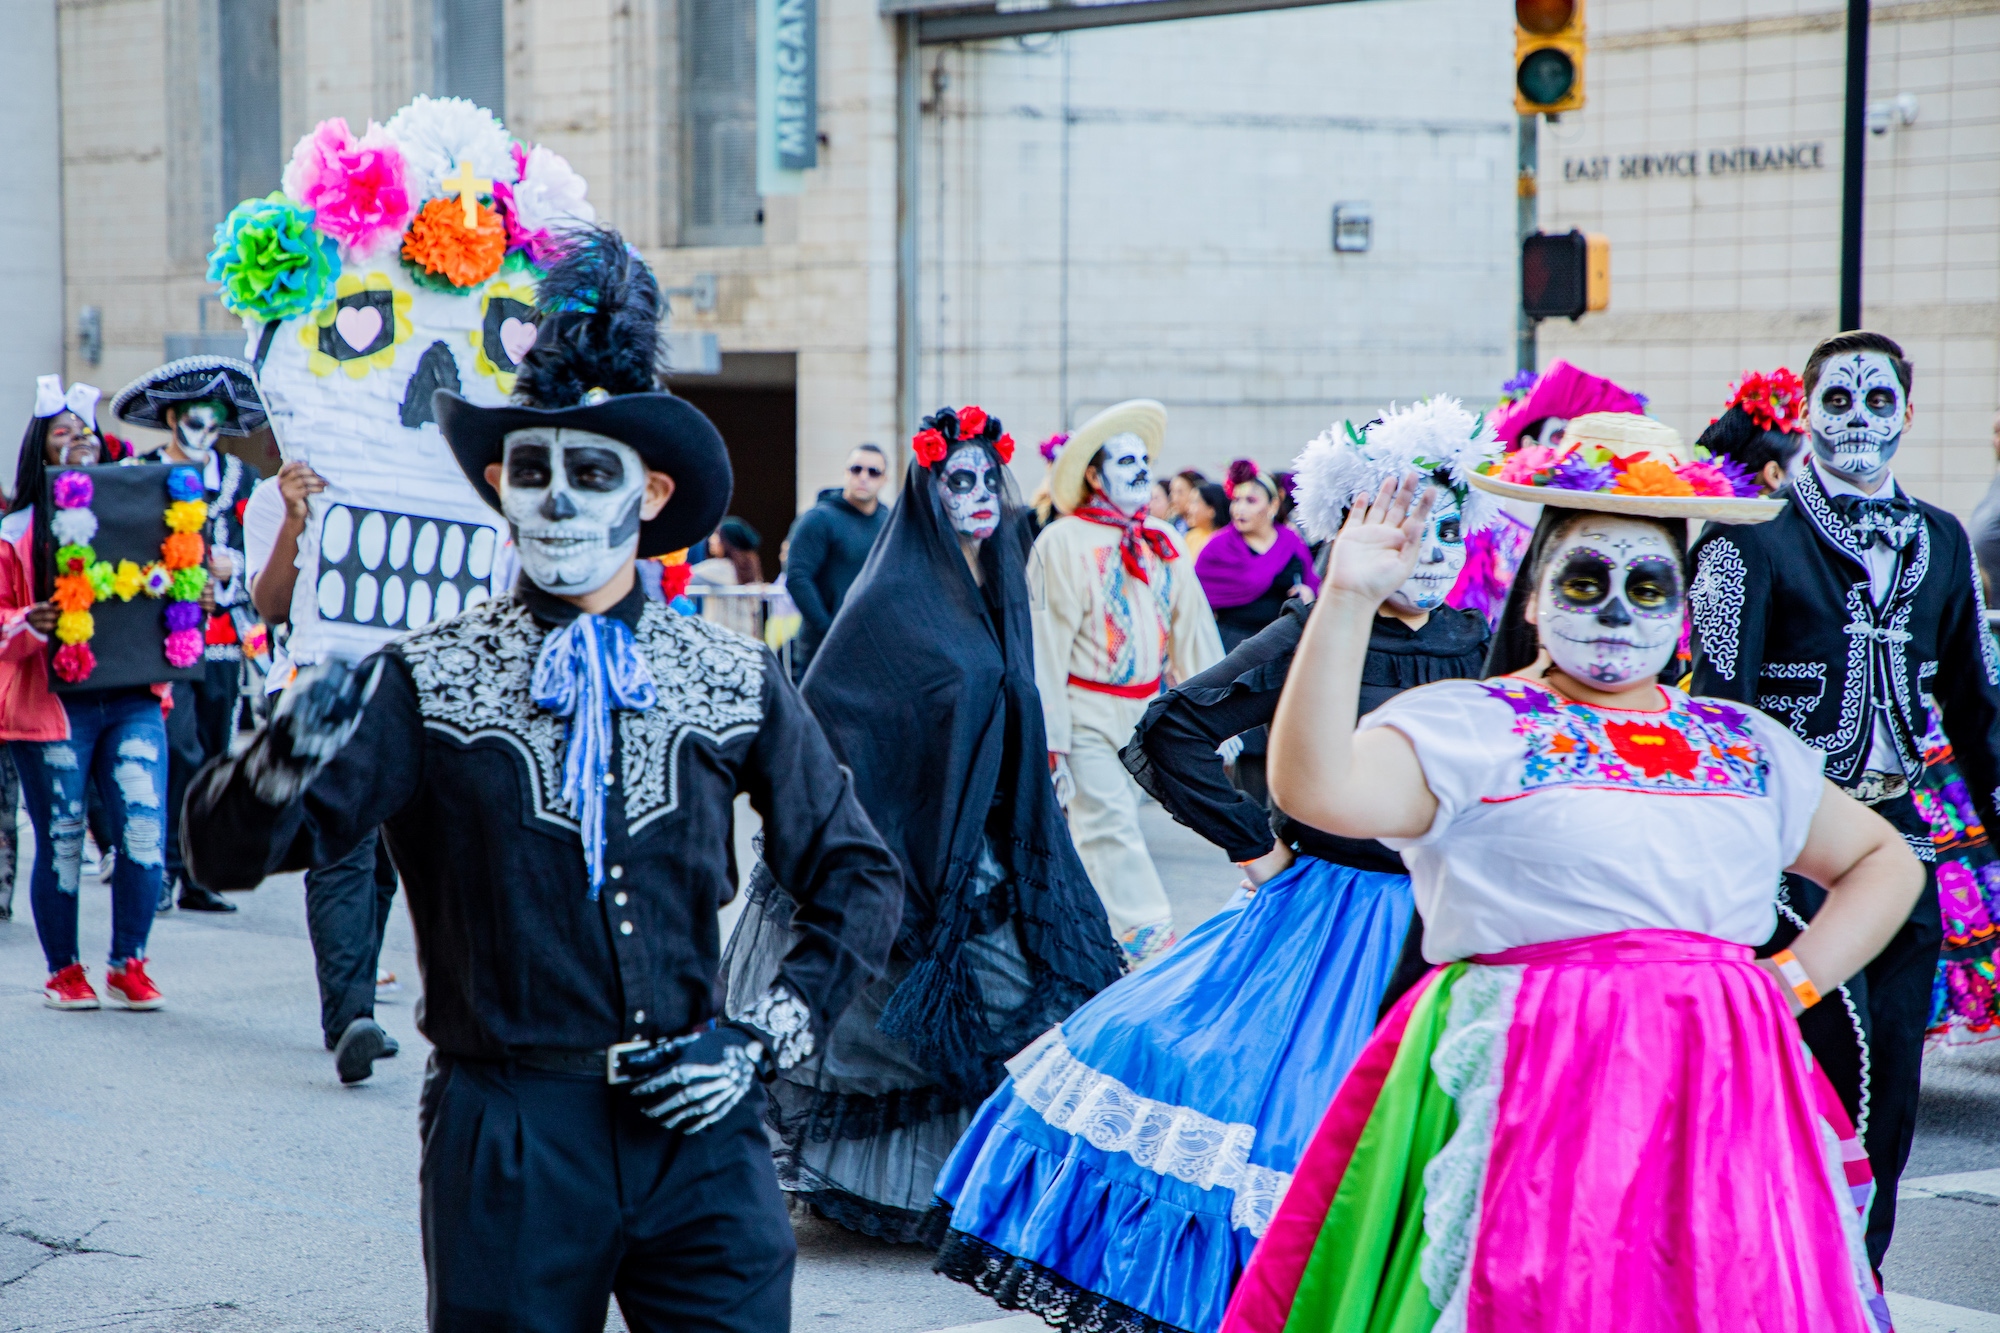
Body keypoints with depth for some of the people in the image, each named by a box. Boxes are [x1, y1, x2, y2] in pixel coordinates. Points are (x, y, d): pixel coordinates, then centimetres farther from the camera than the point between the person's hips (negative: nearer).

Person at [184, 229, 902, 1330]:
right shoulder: (426, 682, -1)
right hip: (506, 1143, -1)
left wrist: (769, 1037, 2)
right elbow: (231, 847, -11)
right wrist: (291, 754, -33)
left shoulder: (737, 685, 6)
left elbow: (854, 876, 15)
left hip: (695, 1128, 2)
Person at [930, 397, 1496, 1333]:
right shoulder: (1310, 636, -8)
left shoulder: (1473, 645, 6)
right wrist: (1252, 844, -8)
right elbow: (1169, 733, -11)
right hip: (1321, 904, -4)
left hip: (1438, 924, 4)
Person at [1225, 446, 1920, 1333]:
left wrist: (1795, 980, 8)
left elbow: (1886, 860, 25)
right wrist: (1347, 598, -19)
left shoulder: (1743, 744, 16)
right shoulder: (1466, 724, 0)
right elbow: (1317, 789, -17)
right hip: (1536, 1088, -5)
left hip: (1722, 1098, 5)